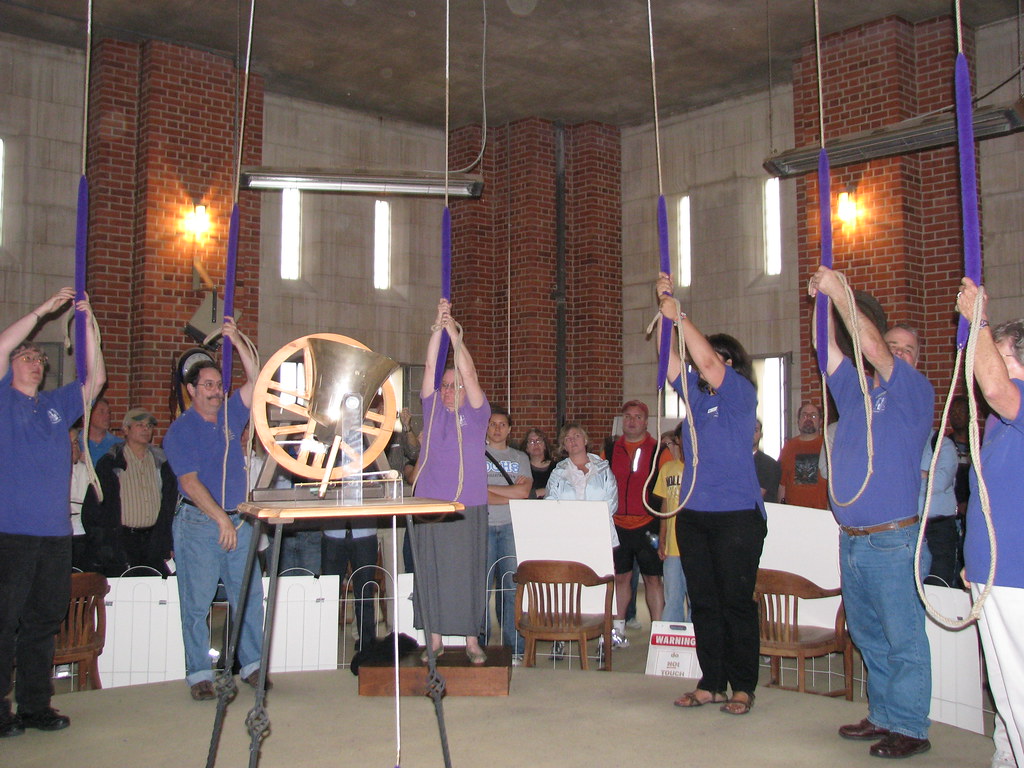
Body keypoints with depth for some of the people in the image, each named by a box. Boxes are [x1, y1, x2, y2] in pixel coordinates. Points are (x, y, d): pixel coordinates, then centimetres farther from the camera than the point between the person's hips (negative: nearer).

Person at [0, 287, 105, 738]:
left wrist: (88, 324, 6)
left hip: (55, 533, 5)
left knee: (44, 623, 9)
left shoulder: (58, 404, 20)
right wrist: (43, 310, -5)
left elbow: (95, 379, 12)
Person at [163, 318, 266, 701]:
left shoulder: (230, 415, 12)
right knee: (197, 601, 0)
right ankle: (199, 673, 7)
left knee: (249, 596, 5)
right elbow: (190, 482, -11)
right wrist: (221, 519, -16)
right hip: (199, 523, -4)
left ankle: (252, 664, 13)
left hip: (239, 521, 5)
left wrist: (236, 341, -5)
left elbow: (255, 380, 4)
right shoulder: (180, 430, -3)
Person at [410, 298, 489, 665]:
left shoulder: (476, 412, 4)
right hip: (429, 502, 2)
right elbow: (430, 366, 3)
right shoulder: (433, 408, 10)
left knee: (468, 570, 2)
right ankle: (435, 639, 14)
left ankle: (472, 639, 12)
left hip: (468, 504, -2)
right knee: (431, 571, 5)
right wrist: (439, 326, -3)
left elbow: (468, 371, -6)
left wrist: (455, 333, -6)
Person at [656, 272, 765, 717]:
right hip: (693, 514, 6)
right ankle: (712, 684, 17)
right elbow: (670, 358, 8)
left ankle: (743, 687, 10)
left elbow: (708, 362, -17)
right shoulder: (696, 395, 14)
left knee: (736, 602, 0)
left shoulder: (742, 393, -3)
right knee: (703, 602, 9)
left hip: (737, 516, -6)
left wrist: (679, 316, -14)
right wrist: (664, 309, 0)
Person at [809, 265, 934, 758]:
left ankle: (909, 727, 7)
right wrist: (823, 298, -2)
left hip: (892, 540, -7)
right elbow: (827, 346, 9)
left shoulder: (915, 393, -3)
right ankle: (883, 715, 25)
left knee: (903, 637, -1)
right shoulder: (854, 391, 15)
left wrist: (840, 291, -15)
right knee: (868, 635, 14)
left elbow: (871, 348, -15)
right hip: (850, 539, 7)